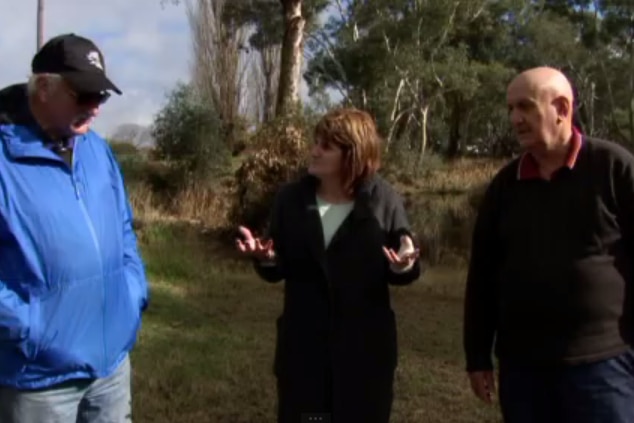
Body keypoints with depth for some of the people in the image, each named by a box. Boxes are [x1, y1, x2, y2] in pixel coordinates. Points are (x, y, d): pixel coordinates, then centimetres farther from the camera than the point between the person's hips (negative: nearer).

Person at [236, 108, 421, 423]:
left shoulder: (384, 200, -7)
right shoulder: (291, 198, 1)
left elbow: (402, 272, 0)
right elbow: (279, 270, 5)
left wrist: (404, 266, -23)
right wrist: (267, 259, -16)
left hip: (365, 346, -1)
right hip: (303, 344, 2)